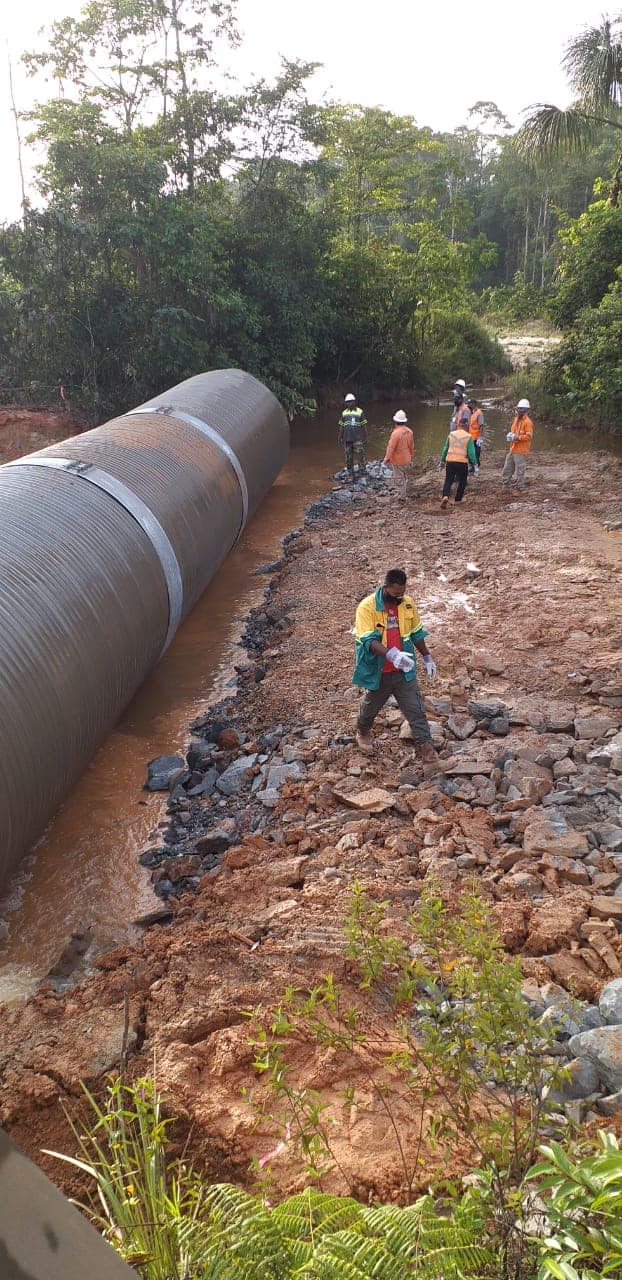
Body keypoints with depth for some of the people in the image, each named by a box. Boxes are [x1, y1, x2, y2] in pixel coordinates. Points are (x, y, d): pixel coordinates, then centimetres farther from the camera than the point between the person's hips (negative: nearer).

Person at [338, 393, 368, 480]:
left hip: (358, 439, -4)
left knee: (360, 456, -6)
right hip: (347, 439, 4)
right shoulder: (344, 413, 9)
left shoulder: (360, 412, -1)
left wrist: (365, 437, -2)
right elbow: (341, 426, 14)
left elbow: (364, 426, 0)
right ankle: (351, 475, 17)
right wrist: (340, 438, 11)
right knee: (348, 458, 7)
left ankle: (362, 473, 2)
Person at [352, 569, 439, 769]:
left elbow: (416, 633, 10)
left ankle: (427, 752, 2)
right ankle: (362, 732, 51)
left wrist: (427, 657, 14)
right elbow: (369, 640, -30)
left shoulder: (408, 604, -5)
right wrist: (391, 654, -45)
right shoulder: (367, 607, -21)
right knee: (371, 706, 22)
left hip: (404, 672, 2)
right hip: (379, 673, -2)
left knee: (416, 711, -2)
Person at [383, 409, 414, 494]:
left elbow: (391, 447, -19)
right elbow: (412, 446, 11)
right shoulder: (409, 431, 0)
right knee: (405, 478, 19)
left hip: (398, 461, -7)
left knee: (399, 480, 1)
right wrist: (411, 457, 24)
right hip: (407, 460, 7)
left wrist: (386, 458, -8)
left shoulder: (396, 433, -23)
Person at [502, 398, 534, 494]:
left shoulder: (527, 422, -13)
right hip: (512, 450, 9)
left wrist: (517, 437, -23)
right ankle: (506, 488, 23)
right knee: (507, 470, 13)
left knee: (519, 471, -3)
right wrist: (510, 436, 3)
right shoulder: (516, 419, 13)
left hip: (520, 451, -9)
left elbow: (529, 436, -18)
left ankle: (521, 490, 7)